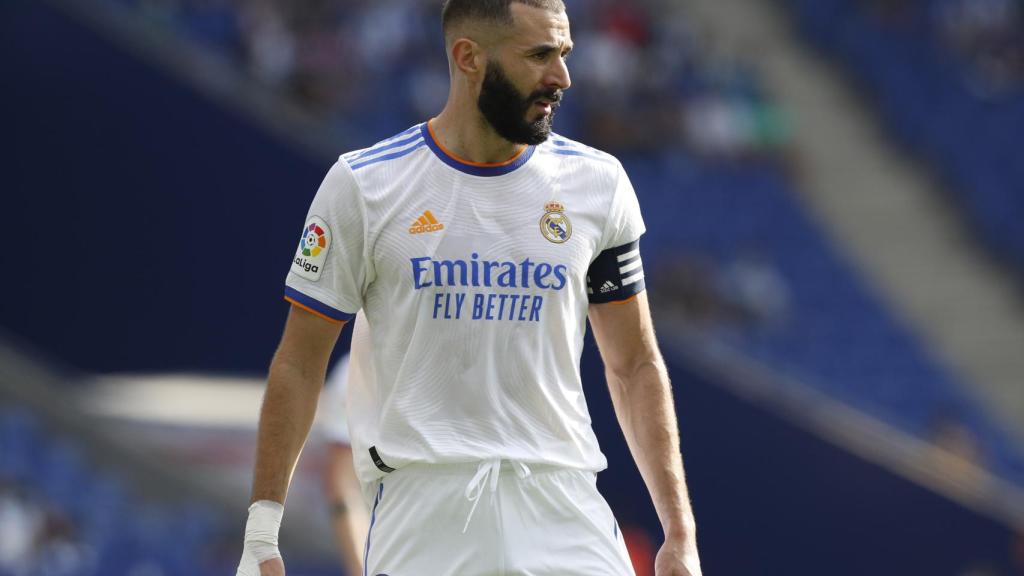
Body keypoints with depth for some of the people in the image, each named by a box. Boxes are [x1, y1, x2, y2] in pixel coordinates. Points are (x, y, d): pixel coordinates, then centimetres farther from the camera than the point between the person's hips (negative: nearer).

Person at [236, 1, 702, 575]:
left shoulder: (597, 183, 6)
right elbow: (300, 365, 3)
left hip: (563, 506, 2)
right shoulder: (363, 185, -1)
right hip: (420, 501, -2)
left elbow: (636, 366, 11)